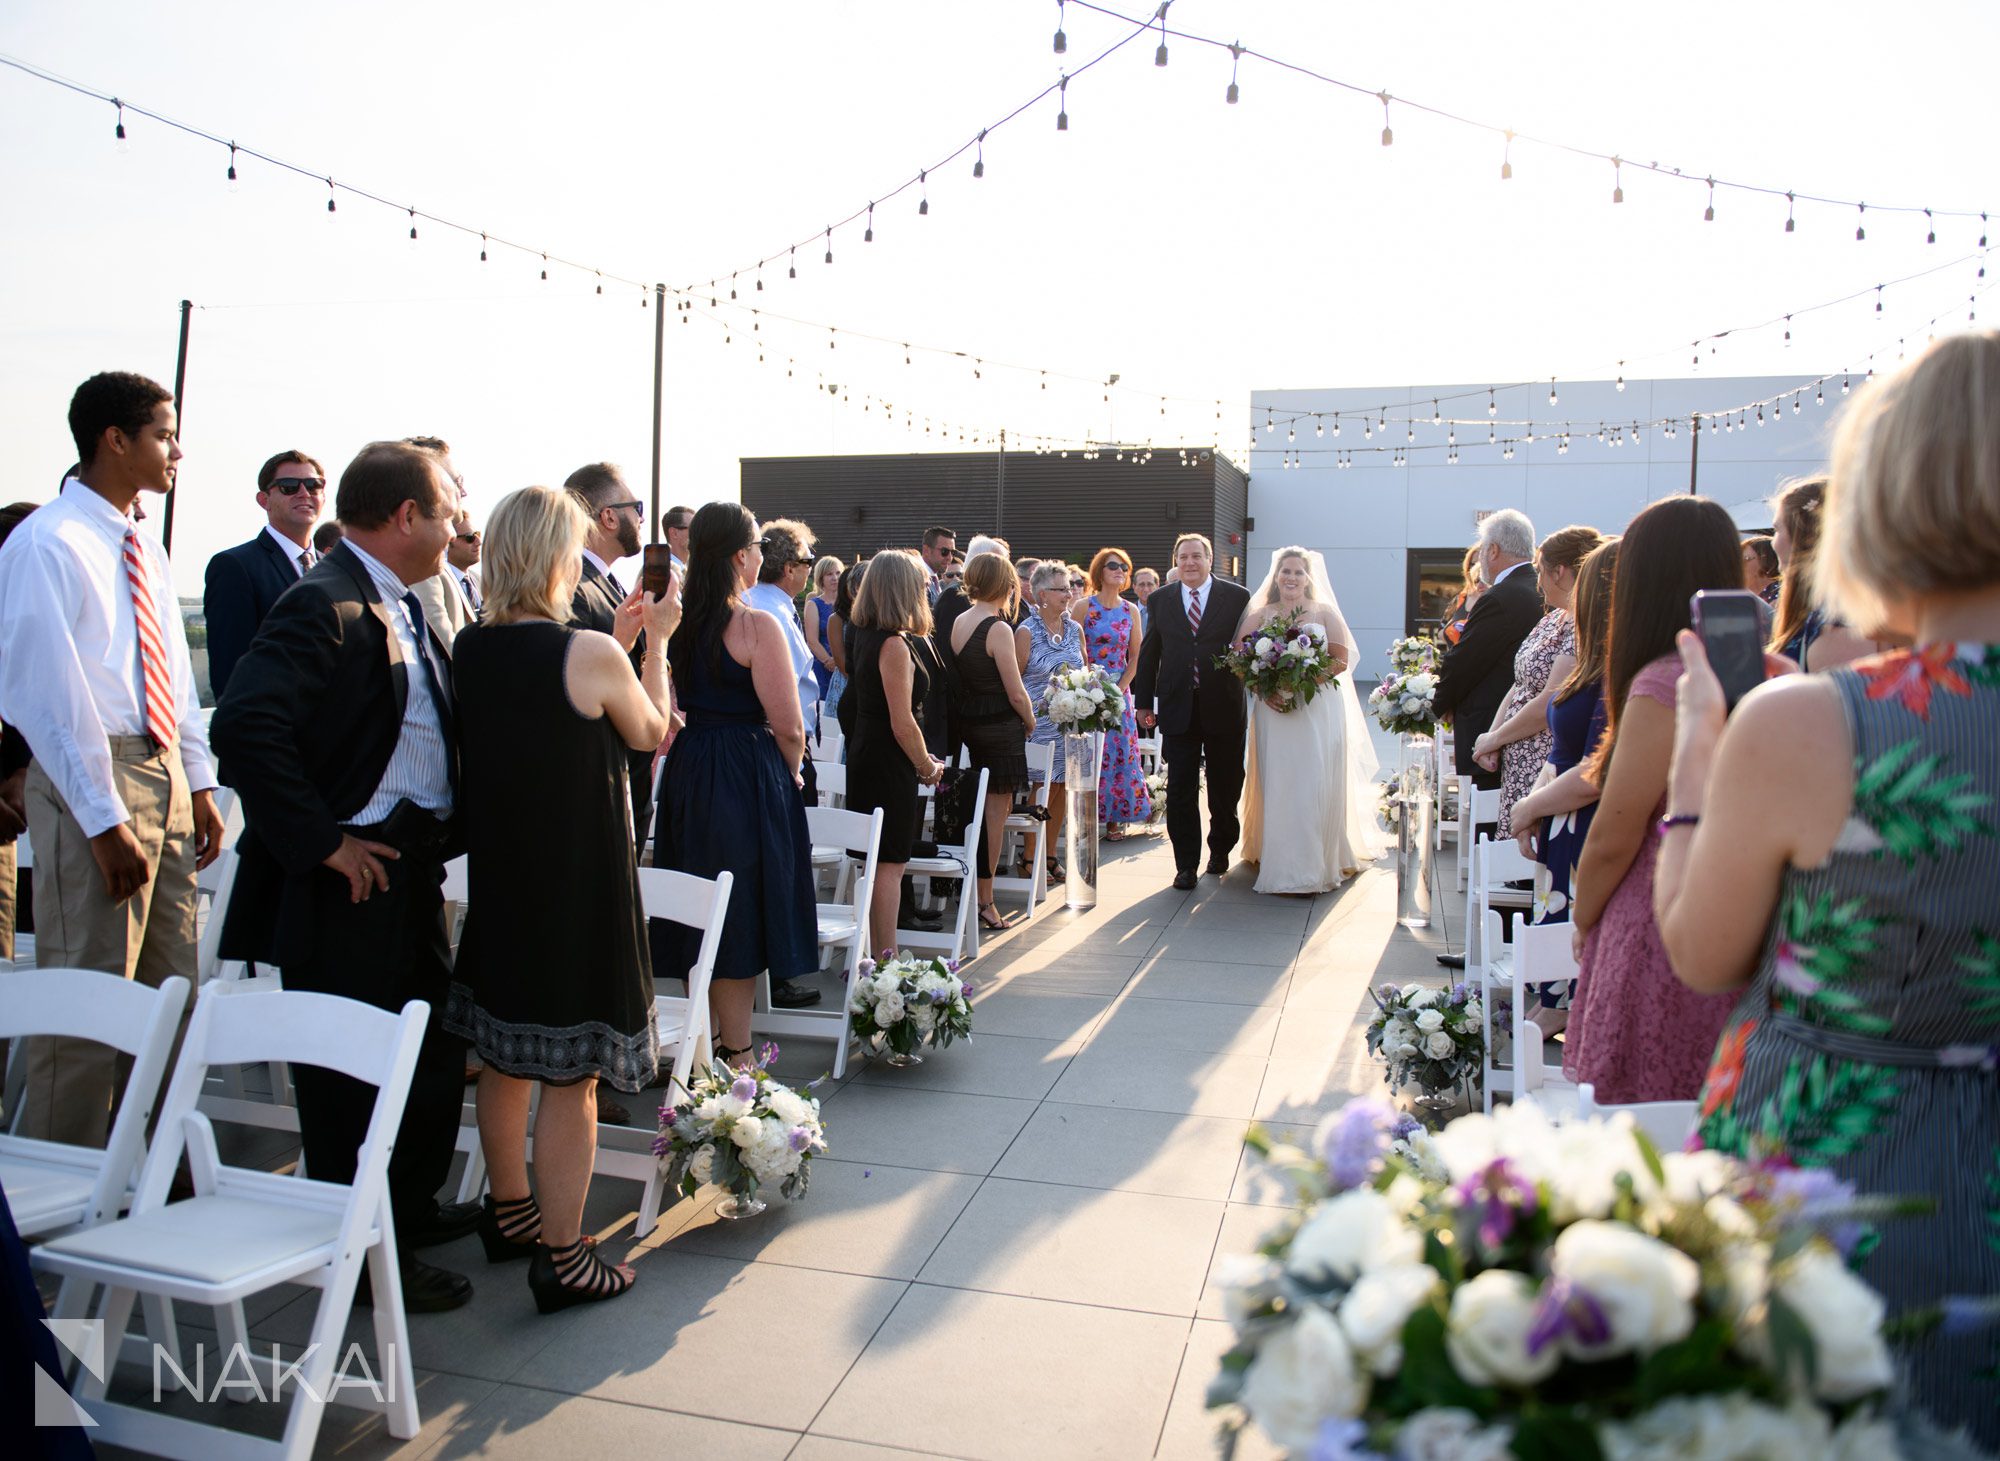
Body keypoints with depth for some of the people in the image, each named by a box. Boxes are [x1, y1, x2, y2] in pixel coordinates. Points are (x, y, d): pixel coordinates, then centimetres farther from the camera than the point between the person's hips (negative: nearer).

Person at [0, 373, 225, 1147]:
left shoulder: (144, 548, 14)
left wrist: (199, 784, 11)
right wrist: (106, 822, -18)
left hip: (165, 770, 8)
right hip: (89, 774, -8)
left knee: (172, 988, 14)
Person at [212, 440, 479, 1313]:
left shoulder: (405, 607, 12)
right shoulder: (327, 604, -19)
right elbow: (245, 726, -30)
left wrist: (443, 828, 8)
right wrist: (319, 841, -23)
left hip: (414, 871, 10)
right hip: (350, 882, -10)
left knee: (433, 1051, 21)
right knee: (351, 1075, 5)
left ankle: (411, 1205, 41)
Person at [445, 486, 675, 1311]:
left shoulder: (469, 648, -1)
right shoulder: (593, 655, -18)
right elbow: (651, 734, 0)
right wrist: (656, 643, 10)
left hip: (497, 875, 7)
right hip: (579, 882, -7)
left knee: (505, 1055, 21)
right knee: (571, 1076, 4)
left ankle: (509, 1213, 40)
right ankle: (561, 1258, 14)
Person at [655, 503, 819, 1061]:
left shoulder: (675, 621, 3)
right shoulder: (756, 626, -15)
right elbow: (788, 727, -15)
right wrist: (790, 775, 2)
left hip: (686, 775, 7)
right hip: (748, 780, -7)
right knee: (741, 918, 4)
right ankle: (735, 1053, 13)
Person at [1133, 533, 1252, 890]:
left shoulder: (1237, 598, 0)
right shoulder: (1160, 601, 6)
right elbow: (1149, 654, 9)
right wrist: (1144, 702, 7)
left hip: (1224, 709, -1)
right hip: (1178, 710, 1)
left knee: (1225, 788, 13)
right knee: (1180, 792, 0)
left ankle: (1220, 850, 34)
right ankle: (1186, 865, 8)